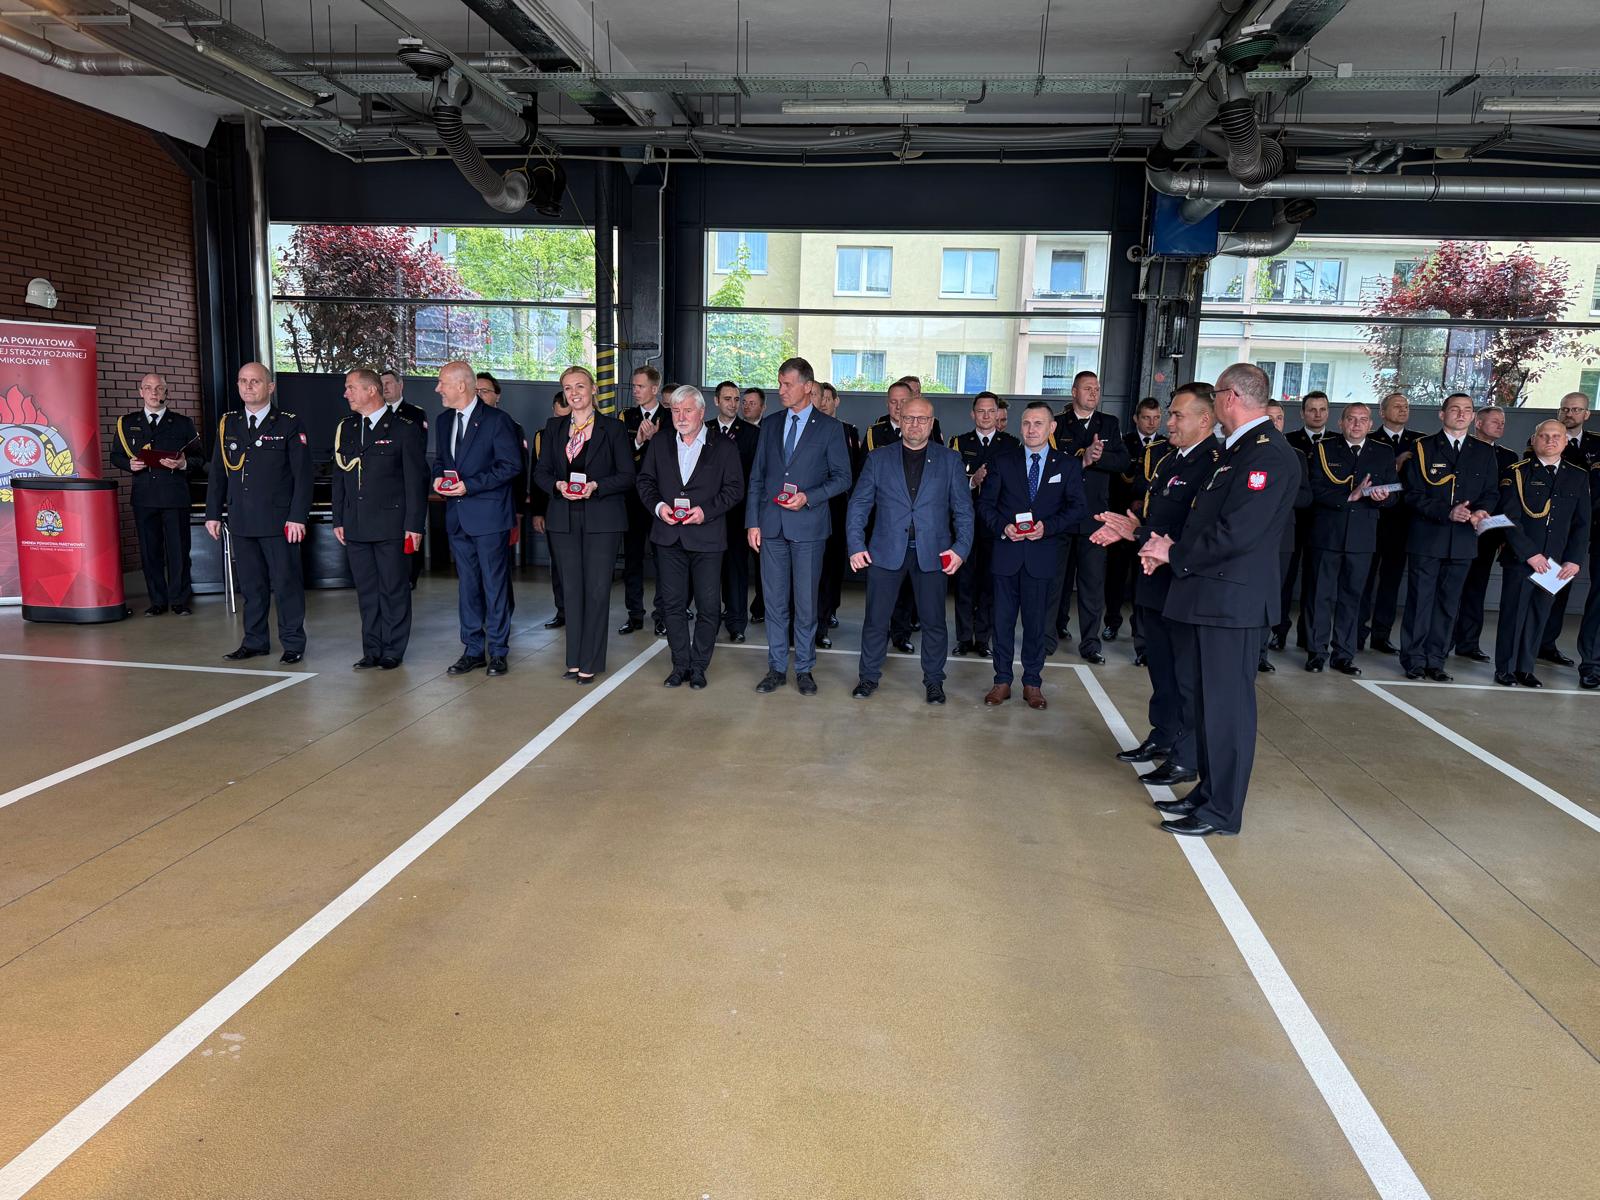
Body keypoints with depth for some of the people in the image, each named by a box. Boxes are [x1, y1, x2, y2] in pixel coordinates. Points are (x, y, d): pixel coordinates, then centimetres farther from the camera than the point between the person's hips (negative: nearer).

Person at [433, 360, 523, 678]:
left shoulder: (497, 420, -9)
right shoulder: (444, 421, 13)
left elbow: (511, 465, -12)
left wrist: (470, 485, -17)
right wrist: (439, 477, 1)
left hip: (489, 514, -7)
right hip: (457, 517, 7)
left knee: (495, 585, 1)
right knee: (467, 585, 12)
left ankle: (498, 651, 9)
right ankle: (473, 650, 20)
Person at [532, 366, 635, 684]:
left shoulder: (613, 428, 2)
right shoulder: (553, 427, 12)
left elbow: (627, 476, -1)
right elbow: (540, 472, 10)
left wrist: (596, 486, -16)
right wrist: (558, 486, -10)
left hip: (602, 519, -3)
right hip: (564, 519, 3)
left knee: (597, 589, -3)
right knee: (572, 589, 7)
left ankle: (591, 662, 5)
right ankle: (574, 659, 16)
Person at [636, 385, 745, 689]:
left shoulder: (724, 447, 1)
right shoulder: (659, 445, 10)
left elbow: (734, 488, -2)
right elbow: (645, 480, 12)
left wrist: (706, 511, -14)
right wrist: (657, 505, -7)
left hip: (707, 536, -3)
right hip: (669, 536, 3)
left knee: (707, 606, 2)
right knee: (673, 604, 7)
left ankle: (699, 666, 15)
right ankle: (680, 664, 18)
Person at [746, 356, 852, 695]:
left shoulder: (829, 428, -1)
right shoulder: (770, 425, 10)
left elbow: (842, 476, 0)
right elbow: (756, 477, 11)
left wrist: (809, 497, -15)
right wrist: (752, 522, 3)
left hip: (808, 525, -3)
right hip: (771, 526, 3)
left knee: (806, 602, 4)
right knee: (775, 602, 8)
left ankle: (804, 669, 16)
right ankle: (776, 668, 18)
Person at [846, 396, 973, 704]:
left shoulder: (949, 459, 7)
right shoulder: (878, 458, 7)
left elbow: (963, 509, 5)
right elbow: (859, 505, 5)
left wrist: (961, 548, -6)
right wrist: (856, 545, -4)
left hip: (932, 553, 0)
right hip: (886, 551, 0)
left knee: (933, 621, 6)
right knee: (875, 619, 5)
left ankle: (934, 681, 21)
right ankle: (869, 676, 20)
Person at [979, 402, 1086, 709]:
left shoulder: (1068, 465, 5)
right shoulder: (1003, 461, 6)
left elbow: (1077, 508, 1)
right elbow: (985, 503, 5)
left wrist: (1047, 527, -14)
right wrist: (1002, 527, -12)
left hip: (1042, 554, -1)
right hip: (1006, 552, 1)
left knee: (1036, 622, 7)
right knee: (1003, 620, 6)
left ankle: (1032, 683, 19)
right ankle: (1002, 681, 17)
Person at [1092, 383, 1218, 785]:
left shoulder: (1214, 465, -18)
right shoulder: (1164, 456, 10)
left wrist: (1140, 534, -25)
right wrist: (1126, 525, -5)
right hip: (1155, 578, 9)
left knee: (1187, 674, 3)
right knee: (1160, 668, 20)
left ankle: (1187, 759, 14)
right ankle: (1163, 737, 35)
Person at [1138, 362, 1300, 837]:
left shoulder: (1269, 453, -15)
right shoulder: (1237, 450, 16)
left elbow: (1238, 532, -23)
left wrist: (1175, 555, -12)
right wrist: (1172, 546, 3)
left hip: (1231, 598, -10)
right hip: (1206, 593, 10)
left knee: (1226, 704, -1)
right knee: (1207, 700, 16)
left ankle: (1222, 810, 8)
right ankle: (1208, 792, 28)